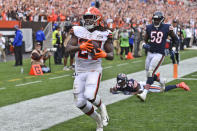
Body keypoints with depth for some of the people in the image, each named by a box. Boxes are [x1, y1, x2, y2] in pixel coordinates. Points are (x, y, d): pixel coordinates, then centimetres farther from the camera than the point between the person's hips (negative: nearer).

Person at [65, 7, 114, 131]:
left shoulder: (104, 34, -4)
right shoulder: (78, 31, 0)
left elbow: (111, 55, -1)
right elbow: (68, 49, -8)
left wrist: (104, 54, -24)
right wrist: (80, 47, -26)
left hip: (94, 70, -3)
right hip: (80, 71, 3)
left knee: (90, 95, -27)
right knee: (80, 103, -1)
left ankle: (102, 107, 9)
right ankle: (98, 120, 25)